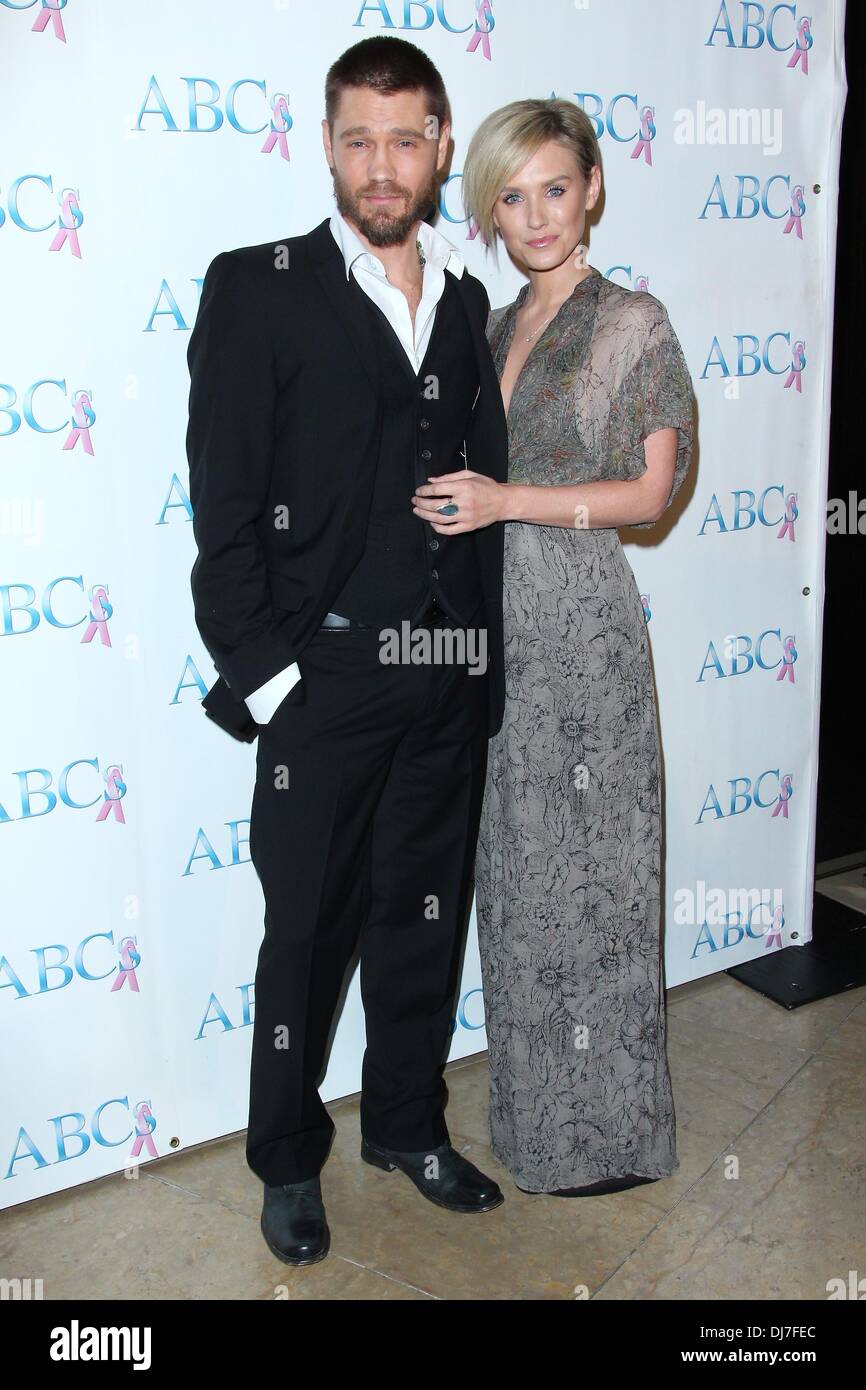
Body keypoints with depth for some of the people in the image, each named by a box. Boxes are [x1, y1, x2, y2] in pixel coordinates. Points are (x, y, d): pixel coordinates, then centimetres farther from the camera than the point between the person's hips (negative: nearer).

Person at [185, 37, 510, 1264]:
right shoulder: (257, 289, -4)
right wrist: (261, 673, -12)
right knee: (308, 932, 9)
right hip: (324, 681, -4)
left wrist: (491, 659, 5)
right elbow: (223, 503, -8)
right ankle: (288, 1161, 29)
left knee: (425, 919, 16)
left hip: (451, 685, 5)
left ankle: (407, 1125, 37)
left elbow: (488, 489, 10)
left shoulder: (470, 302, 10)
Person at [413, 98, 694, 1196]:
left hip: (581, 624, -6)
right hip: (498, 621, 6)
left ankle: (603, 1131, 19)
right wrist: (446, 494, 3)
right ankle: (531, 1104, 29)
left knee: (581, 869, 1)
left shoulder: (633, 322, -4)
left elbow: (652, 490, -8)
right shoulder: (492, 331, 14)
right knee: (516, 868, 13)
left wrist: (511, 500, -17)